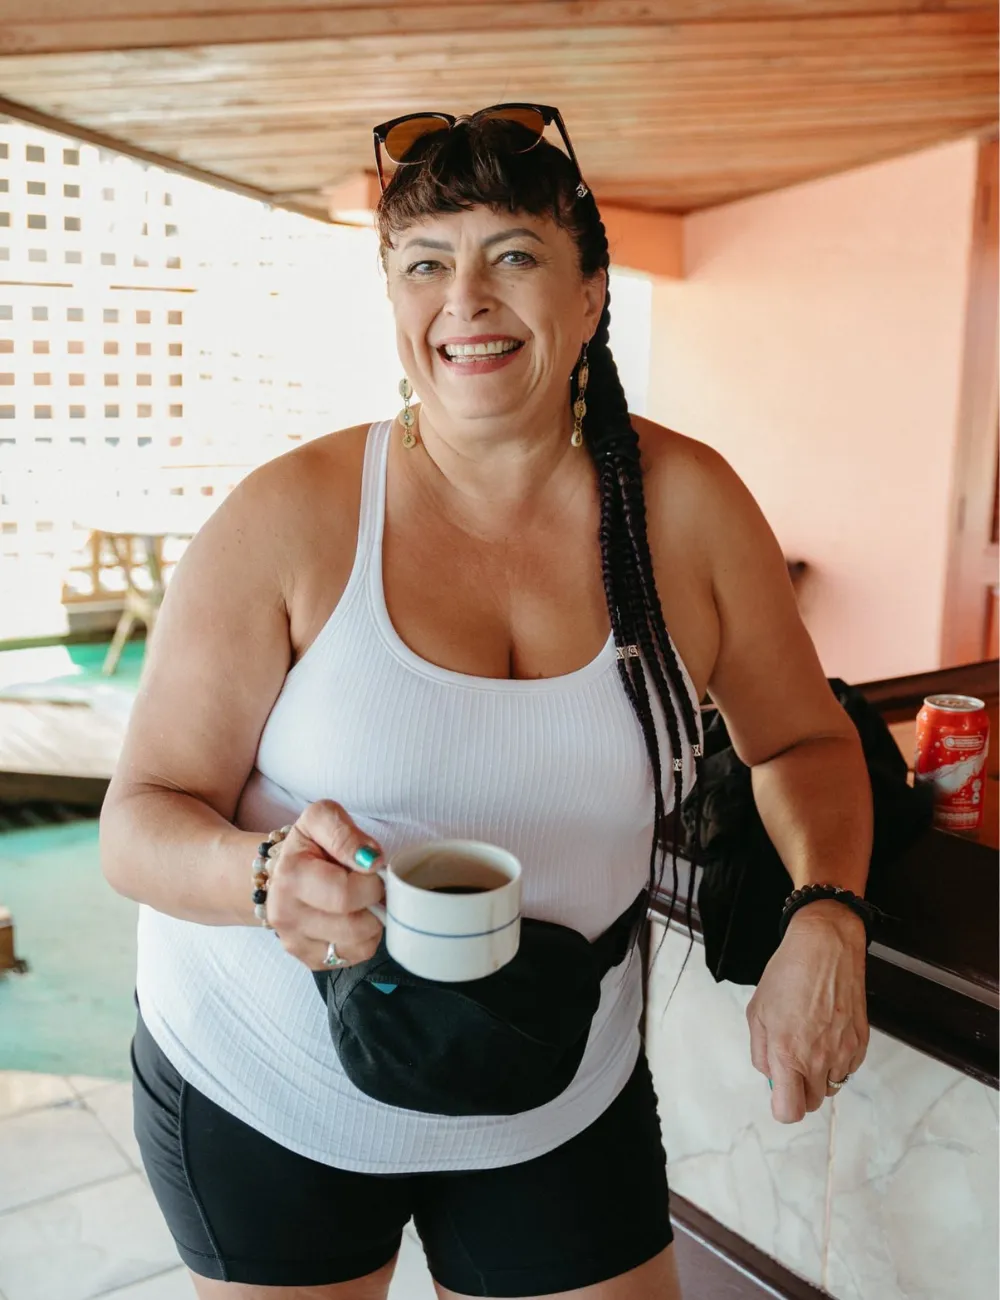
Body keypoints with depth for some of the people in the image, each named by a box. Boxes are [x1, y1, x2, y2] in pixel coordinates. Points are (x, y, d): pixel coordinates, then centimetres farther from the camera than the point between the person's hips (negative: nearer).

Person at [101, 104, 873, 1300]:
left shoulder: (685, 505, -10)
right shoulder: (290, 518, -17)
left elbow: (801, 741, 3)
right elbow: (139, 823, -14)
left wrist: (825, 915, -16)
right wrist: (272, 877, -35)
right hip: (259, 1098, -1)